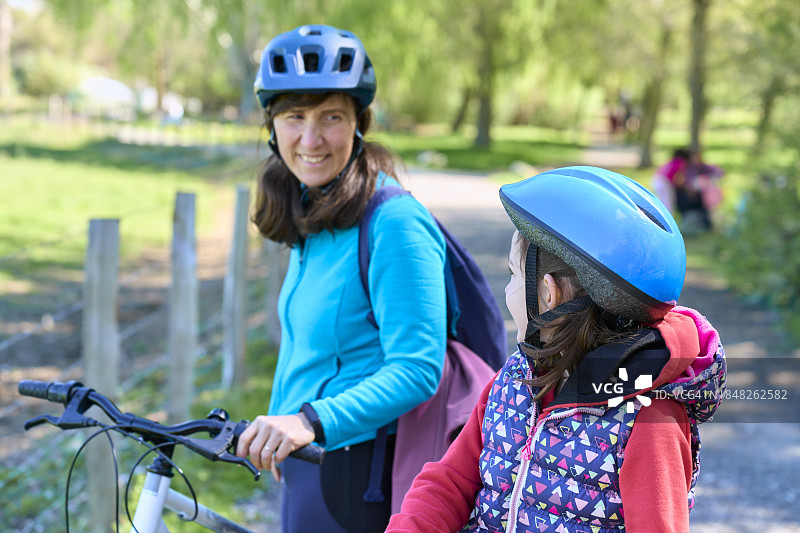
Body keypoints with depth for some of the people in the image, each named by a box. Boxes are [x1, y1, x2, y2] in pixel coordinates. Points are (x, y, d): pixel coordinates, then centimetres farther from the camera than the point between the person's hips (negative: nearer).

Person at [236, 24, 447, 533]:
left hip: (357, 477, -8)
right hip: (305, 461, 8)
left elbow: (417, 369, -24)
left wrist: (312, 421, -35)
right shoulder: (308, 216, 7)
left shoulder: (395, 223, -20)